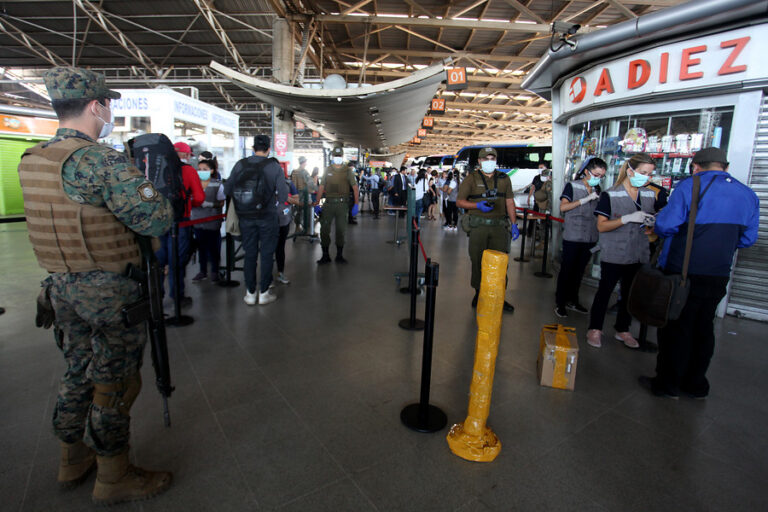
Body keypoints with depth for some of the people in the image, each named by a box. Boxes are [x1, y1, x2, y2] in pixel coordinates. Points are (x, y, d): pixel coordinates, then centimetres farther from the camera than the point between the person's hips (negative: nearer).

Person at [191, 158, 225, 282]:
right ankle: (203, 271, 23)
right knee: (201, 247, 11)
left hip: (212, 222, -4)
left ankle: (214, 272, 17)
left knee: (213, 247, 3)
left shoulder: (217, 185, -5)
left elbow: (221, 203, -5)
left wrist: (209, 204, -21)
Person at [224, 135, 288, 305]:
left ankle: (250, 293, 18)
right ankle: (264, 293, 13)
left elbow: (227, 190, 1)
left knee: (250, 254, 11)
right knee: (267, 254, 8)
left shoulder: (240, 165, 0)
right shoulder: (274, 166, -7)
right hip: (267, 217, -2)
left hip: (245, 217, 3)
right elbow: (283, 195, -11)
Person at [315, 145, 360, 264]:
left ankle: (339, 255, 16)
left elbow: (355, 188, -1)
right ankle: (325, 255, 11)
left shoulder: (348, 171, 5)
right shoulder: (327, 170, 10)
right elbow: (321, 187, 9)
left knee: (341, 230, 5)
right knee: (324, 229, 0)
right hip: (328, 203, 2)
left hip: (342, 204, -1)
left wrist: (356, 204, -11)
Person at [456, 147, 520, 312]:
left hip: (499, 226, 2)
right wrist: (478, 205, -14)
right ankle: (479, 294, 19)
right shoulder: (472, 179, 3)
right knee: (478, 262, 4)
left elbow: (510, 202, 14)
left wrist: (514, 224, 7)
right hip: (478, 226, -2)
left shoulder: (504, 179, 13)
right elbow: (459, 201, 1)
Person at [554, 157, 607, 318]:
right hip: (572, 237, -6)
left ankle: (572, 300, 27)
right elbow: (563, 207, -17)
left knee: (579, 270, 14)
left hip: (590, 237, 6)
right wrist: (586, 199, -19)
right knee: (566, 270, 1)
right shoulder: (572, 186, -4)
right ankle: (560, 303, 10)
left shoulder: (597, 189, 13)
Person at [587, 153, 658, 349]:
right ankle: (595, 329, 16)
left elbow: (649, 224, 20)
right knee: (605, 291, 3)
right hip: (614, 254, -5)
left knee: (630, 293, 14)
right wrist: (628, 218, -24)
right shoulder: (610, 195, -8)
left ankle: (623, 330, 29)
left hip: (638, 255, 5)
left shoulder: (650, 195, 9)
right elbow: (601, 226, -12)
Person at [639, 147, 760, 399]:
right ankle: (696, 385, 30)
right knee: (703, 329, 17)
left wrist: (656, 226, 3)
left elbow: (665, 225, -19)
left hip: (683, 273, -5)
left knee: (675, 328, 6)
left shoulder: (689, 186, -12)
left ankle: (668, 384, 17)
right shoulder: (748, 194, 7)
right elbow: (748, 238, 11)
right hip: (718, 276, 6)